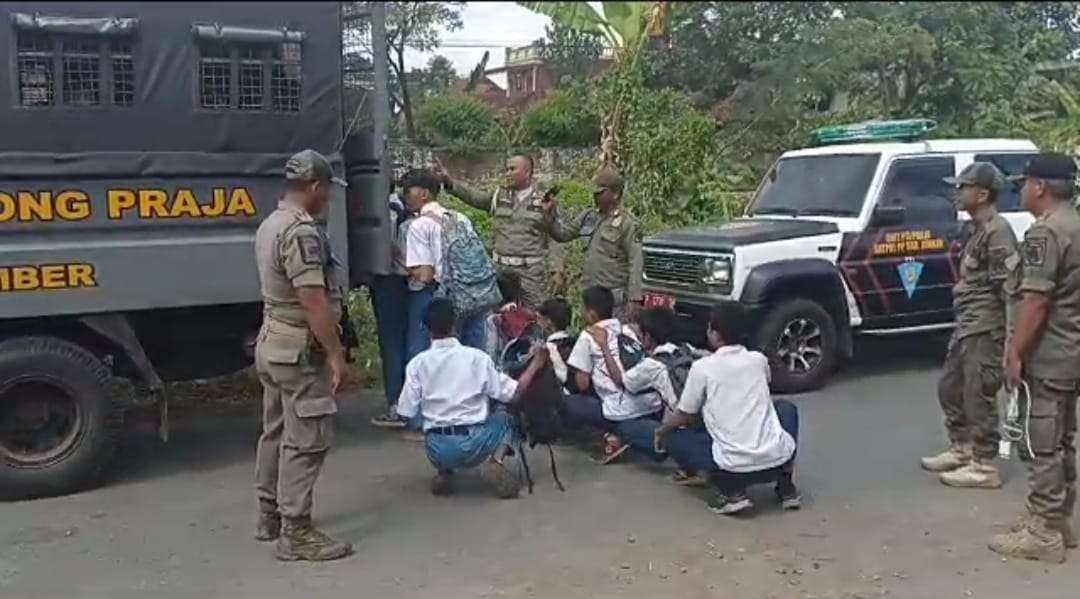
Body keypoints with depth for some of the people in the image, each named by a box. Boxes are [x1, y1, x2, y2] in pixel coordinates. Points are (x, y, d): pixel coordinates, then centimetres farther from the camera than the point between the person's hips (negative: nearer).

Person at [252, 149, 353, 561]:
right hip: (300, 349, -11)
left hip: (273, 342, 11)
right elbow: (313, 301, -26)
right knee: (305, 440, -4)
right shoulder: (301, 231, -20)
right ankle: (295, 533, 1)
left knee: (277, 431, 17)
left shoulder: (270, 224, 13)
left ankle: (270, 516, 28)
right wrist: (336, 355, -23)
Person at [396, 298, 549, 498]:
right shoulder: (477, 357, -3)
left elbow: (406, 413, -2)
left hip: (437, 450, 2)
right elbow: (512, 393, 0)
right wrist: (534, 365, 14)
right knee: (503, 417, 27)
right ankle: (496, 460, -1)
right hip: (474, 445, -2)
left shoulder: (417, 364, -3)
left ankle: (444, 473, 8)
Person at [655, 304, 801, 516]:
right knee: (786, 408, 33)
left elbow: (683, 418, 8)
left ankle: (731, 491, 2)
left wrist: (660, 431, 29)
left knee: (673, 438, 18)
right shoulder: (759, 360, 9)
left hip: (736, 466, -4)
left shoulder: (702, 367, -2)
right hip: (778, 458, 4)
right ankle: (785, 486, 20)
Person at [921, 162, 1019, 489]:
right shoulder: (979, 228, 14)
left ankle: (984, 466, 7)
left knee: (979, 398, -3)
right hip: (967, 326, 10)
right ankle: (960, 450, 31)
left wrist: (1010, 333, -21)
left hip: (985, 330, -10)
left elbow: (1011, 284, -21)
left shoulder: (997, 230, -17)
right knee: (951, 389, 18)